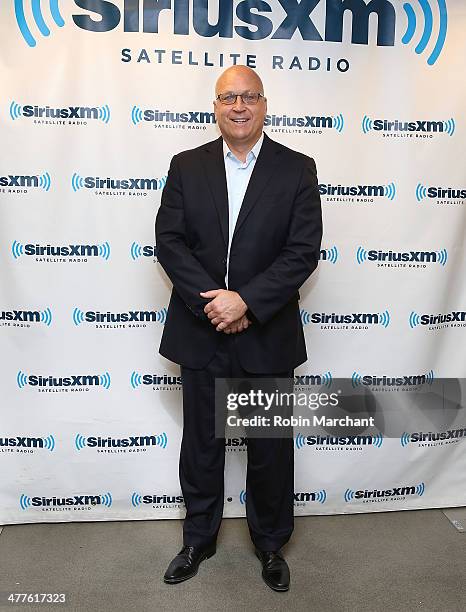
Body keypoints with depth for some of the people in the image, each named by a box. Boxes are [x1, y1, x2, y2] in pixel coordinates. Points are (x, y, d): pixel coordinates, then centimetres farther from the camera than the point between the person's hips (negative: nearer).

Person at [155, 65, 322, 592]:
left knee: (271, 448, 12)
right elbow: (169, 241, -4)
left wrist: (246, 301, -19)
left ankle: (271, 544, 36)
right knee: (200, 444, 16)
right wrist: (212, 302, -16)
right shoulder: (186, 166, 4)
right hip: (201, 333, 2)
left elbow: (304, 249, -9)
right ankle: (198, 539, 38)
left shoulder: (297, 169, -1)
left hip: (267, 336, -1)